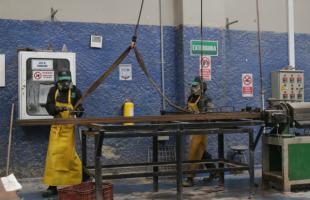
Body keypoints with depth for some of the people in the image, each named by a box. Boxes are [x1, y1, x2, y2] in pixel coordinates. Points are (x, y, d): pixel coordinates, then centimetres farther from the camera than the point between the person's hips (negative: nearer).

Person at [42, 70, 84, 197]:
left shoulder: (76, 91, 2)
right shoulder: (53, 90, 7)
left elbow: (80, 108, -3)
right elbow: (48, 106, -3)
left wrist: (77, 111, -27)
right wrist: (58, 109, -24)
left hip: (68, 127, -2)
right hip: (56, 126, 3)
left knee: (69, 153, -6)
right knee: (53, 155, 0)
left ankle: (80, 175, 16)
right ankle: (52, 186, 5)